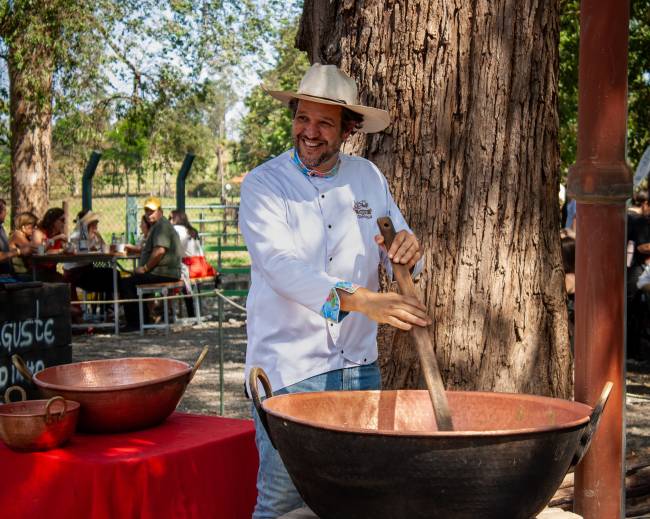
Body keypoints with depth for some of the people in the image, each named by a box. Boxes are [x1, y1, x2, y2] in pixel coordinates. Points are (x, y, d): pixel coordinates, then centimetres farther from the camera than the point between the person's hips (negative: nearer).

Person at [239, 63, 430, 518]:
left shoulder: (368, 177, 9)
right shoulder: (264, 185, -6)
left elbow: (400, 260, 11)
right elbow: (281, 264, -22)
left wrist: (407, 250, -15)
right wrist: (360, 300, -37)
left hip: (359, 365, 5)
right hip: (289, 367, -4)